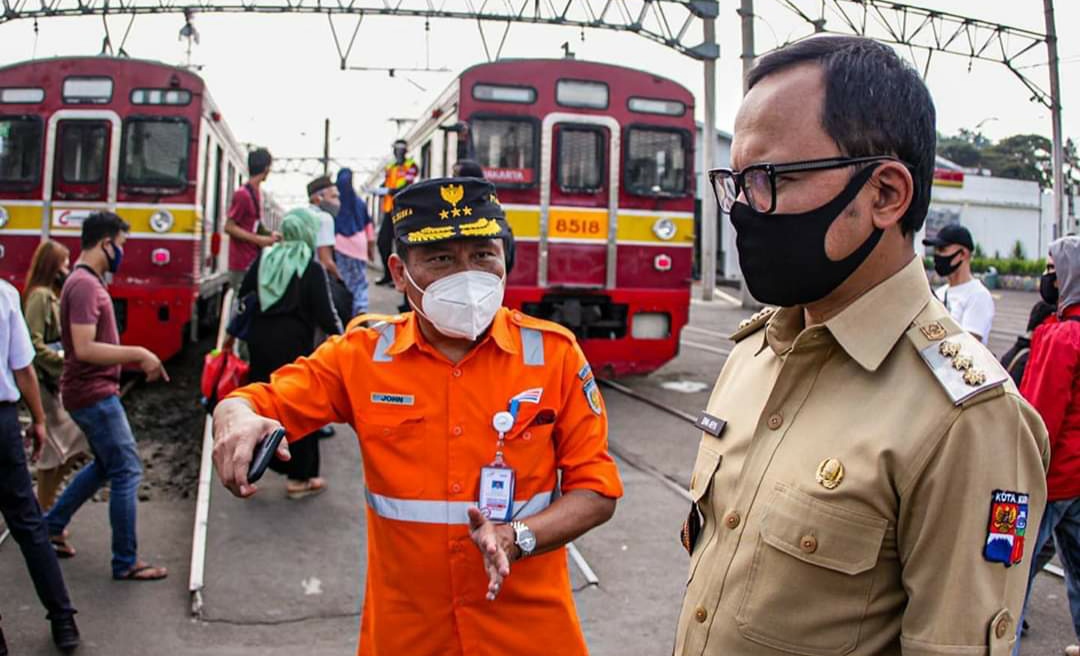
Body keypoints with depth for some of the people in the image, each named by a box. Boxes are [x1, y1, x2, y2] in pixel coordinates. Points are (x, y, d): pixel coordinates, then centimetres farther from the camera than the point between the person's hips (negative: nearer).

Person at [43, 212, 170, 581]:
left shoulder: (89, 282, 12)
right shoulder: (85, 285, -19)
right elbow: (84, 349, -27)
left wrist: (135, 359, 8)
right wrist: (139, 353, -21)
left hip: (94, 391, 10)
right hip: (94, 394, -10)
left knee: (106, 465, 23)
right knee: (127, 472, -5)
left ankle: (52, 525, 34)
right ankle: (126, 563, 3)